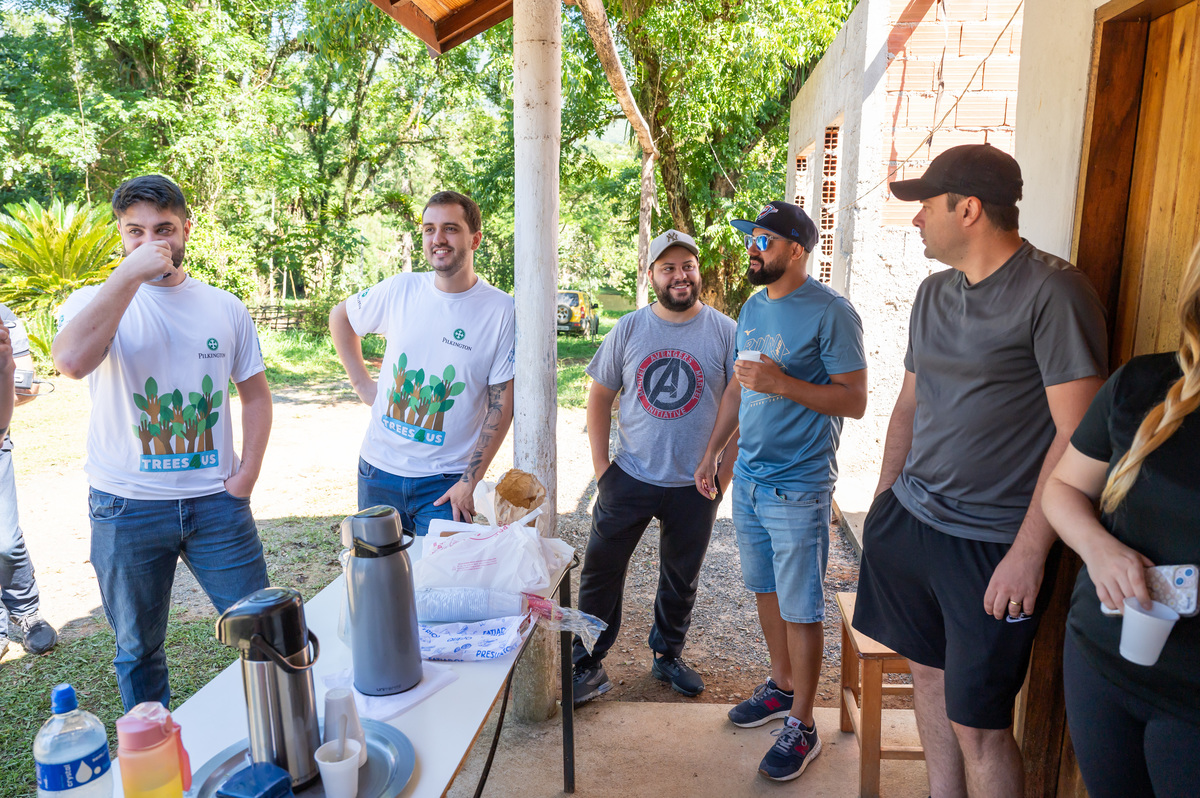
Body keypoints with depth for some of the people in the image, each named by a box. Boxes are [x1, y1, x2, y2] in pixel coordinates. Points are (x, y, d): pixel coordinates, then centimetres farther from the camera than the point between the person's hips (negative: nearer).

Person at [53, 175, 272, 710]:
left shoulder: (225, 308, 6)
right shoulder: (95, 302, -2)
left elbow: (255, 392, 11)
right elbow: (71, 361, -25)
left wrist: (247, 473, 0)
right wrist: (130, 273, -22)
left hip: (216, 500, 2)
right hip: (126, 506, -1)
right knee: (138, 648, 14)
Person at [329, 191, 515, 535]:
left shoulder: (501, 310, -11)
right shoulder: (399, 290, -2)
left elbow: (501, 406, -9)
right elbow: (340, 317, 18)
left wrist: (470, 482, -13)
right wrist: (361, 383, 9)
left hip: (445, 481, -3)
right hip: (378, 471, 3)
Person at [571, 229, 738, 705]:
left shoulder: (725, 332, -3)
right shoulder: (628, 330, 0)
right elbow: (600, 396, 4)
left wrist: (725, 470, -6)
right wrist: (600, 464, -3)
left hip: (696, 484, 0)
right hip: (629, 477, 0)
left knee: (682, 578, 16)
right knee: (601, 572, 4)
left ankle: (668, 655, 37)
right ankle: (588, 665, 19)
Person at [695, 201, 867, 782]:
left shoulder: (830, 313, -13)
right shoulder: (752, 308, 11)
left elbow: (855, 400, -15)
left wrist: (783, 383, -24)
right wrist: (711, 451, 18)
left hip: (798, 485, -7)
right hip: (748, 475, 7)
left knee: (800, 607, 2)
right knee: (764, 588, 18)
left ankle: (802, 725, 17)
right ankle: (782, 685, 37)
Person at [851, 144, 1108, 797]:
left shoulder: (1053, 292, -13)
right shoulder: (934, 292, 11)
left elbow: (1076, 434, -16)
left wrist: (1029, 553, -18)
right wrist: (883, 500, 15)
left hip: (990, 546, -7)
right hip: (909, 523, 7)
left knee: (977, 723, 1)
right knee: (928, 672, 18)